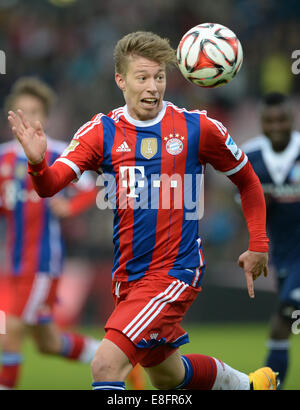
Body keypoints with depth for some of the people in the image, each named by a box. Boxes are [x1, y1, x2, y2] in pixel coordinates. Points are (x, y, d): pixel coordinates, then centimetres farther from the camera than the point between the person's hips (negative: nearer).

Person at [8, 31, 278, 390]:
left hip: (175, 272, -5)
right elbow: (51, 185, -14)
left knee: (106, 364, -22)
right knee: (167, 377, 23)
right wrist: (37, 162, -36)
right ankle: (251, 385, 49)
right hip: (128, 276, 5)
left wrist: (258, 246, 6)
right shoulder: (102, 131, -2)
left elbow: (247, 181, 9)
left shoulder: (198, 128, -6)